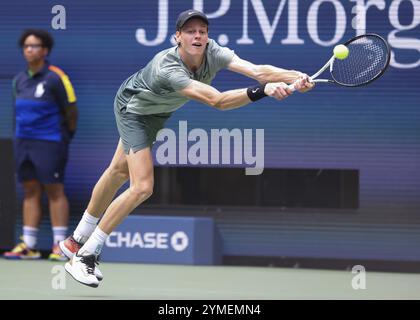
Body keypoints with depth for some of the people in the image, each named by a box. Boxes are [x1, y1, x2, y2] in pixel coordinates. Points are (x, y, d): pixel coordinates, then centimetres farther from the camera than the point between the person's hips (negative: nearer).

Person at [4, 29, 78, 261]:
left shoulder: (55, 78, -9)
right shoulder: (19, 80, 10)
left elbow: (70, 110, -4)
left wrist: (67, 134, 5)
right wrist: (22, 133, 15)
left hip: (49, 143, -6)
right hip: (23, 142, 6)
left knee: (54, 191, -4)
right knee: (30, 192, 7)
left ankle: (60, 246, -2)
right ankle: (28, 246, 8)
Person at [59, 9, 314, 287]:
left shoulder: (212, 53, -28)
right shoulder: (167, 68, -45)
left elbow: (256, 70, -41)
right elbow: (217, 101, -53)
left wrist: (295, 77, -58)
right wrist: (262, 90, -64)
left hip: (159, 111, 8)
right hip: (133, 107, -8)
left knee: (120, 171, 21)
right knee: (142, 187, -19)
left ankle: (78, 240, 40)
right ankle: (85, 255, -7)